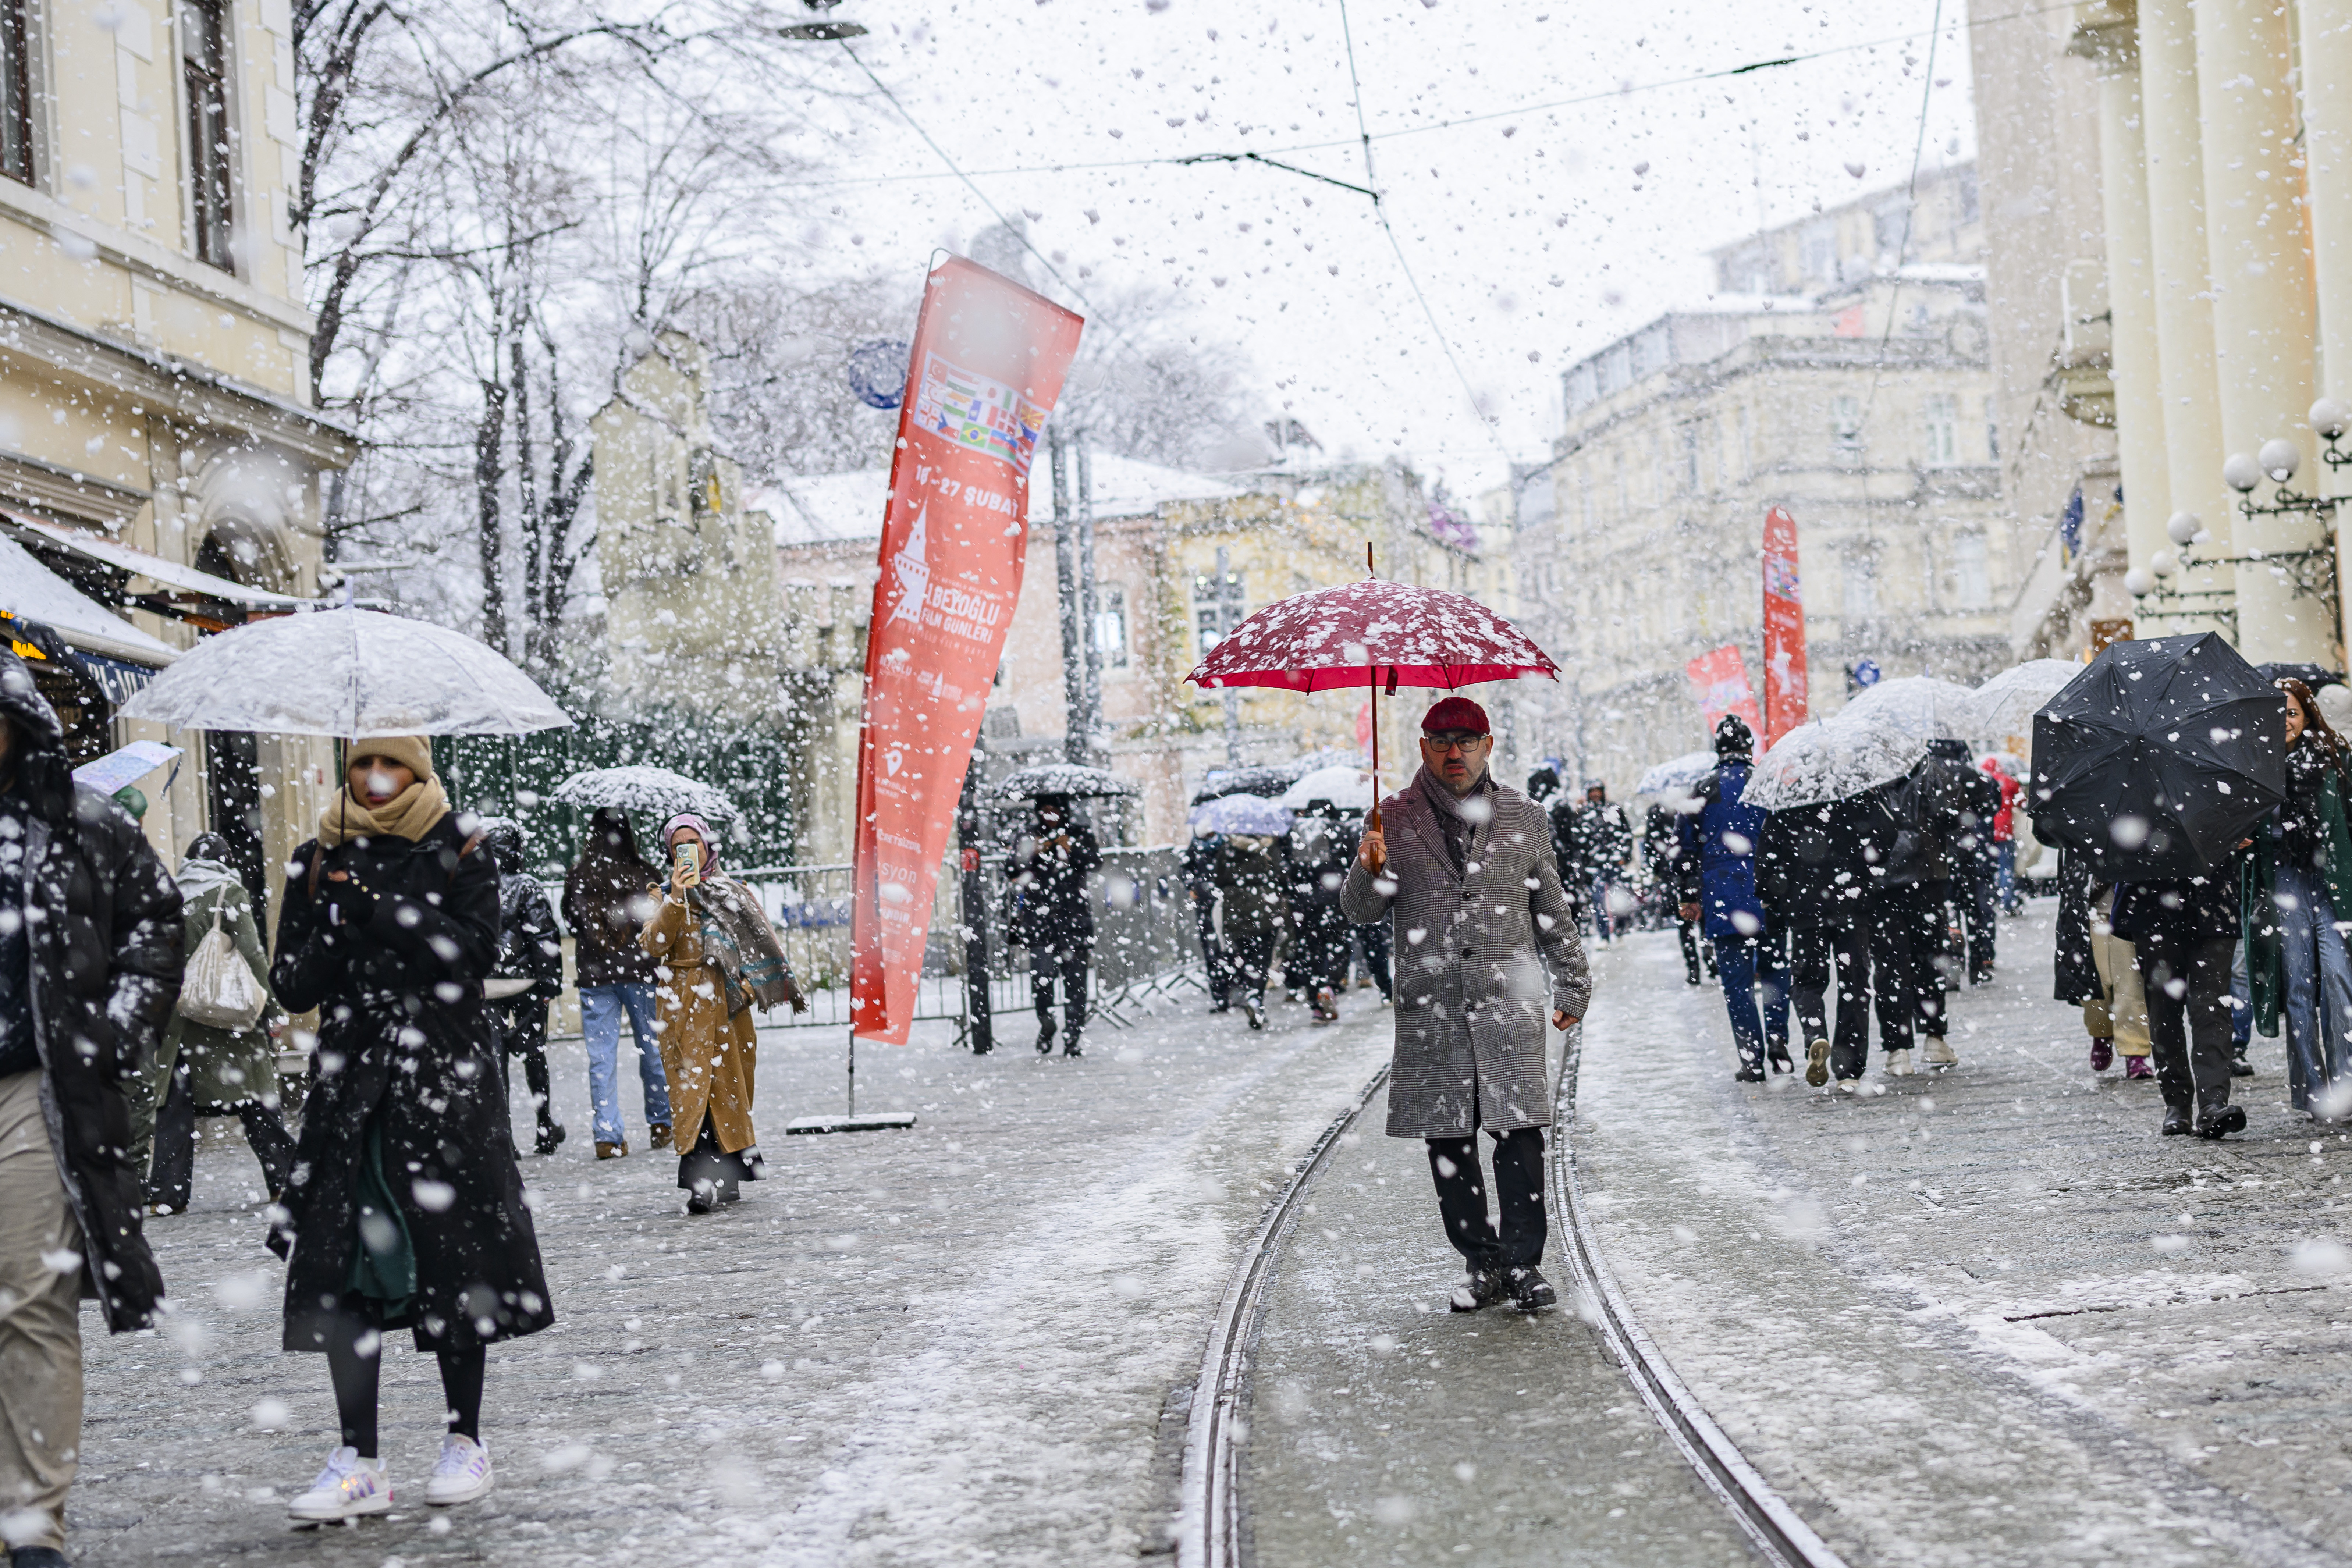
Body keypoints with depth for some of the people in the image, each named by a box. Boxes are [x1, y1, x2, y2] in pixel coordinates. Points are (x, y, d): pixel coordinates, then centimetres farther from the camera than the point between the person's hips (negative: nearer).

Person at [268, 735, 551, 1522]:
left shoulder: (458, 852, 4)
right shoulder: (320, 863, 11)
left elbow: (475, 950, -11)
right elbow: (291, 988, 7)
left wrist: (372, 905, -13)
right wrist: (336, 928, -11)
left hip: (449, 1081, -2)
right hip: (352, 1084, 3)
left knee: (453, 1257, 1)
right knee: (345, 1262, -5)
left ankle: (465, 1442, 14)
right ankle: (359, 1464, -2)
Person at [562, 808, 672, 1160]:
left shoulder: (578, 878, -3)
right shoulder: (642, 874, -7)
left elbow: (570, 923, 7)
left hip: (594, 977, 1)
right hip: (639, 973, -1)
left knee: (601, 1058, 3)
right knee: (651, 1049, 12)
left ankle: (607, 1135, -1)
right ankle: (661, 1124, 21)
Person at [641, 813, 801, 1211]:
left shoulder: (736, 893, 12)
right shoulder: (667, 896, 7)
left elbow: (761, 945, 14)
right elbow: (653, 945, -8)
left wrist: (750, 984, -2)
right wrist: (677, 899, -16)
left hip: (729, 1004, 2)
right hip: (685, 1006, -2)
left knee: (731, 1087, 3)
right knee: (694, 1085, -12)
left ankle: (728, 1176, 13)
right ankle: (701, 1182, -20)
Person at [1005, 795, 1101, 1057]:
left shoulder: (1080, 835, 13)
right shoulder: (1029, 838, 14)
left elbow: (1095, 860, -2)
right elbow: (1010, 869, 4)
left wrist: (1071, 850, -17)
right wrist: (1032, 853, -11)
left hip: (1074, 916, 0)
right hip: (1039, 915, 0)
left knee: (1075, 977, -4)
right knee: (1041, 974, -13)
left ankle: (1072, 1037, 2)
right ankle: (1046, 1025, 11)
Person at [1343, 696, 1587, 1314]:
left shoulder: (1524, 818, 11)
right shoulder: (1397, 820, 8)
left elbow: (1554, 913, 16)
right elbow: (1360, 911, 5)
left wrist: (1571, 986, 13)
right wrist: (1370, 870, -16)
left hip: (1510, 1002, 0)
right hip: (1430, 1008, 1)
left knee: (1521, 1134, -7)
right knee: (1447, 1141, 2)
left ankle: (1523, 1263, 0)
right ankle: (1483, 1264, 12)